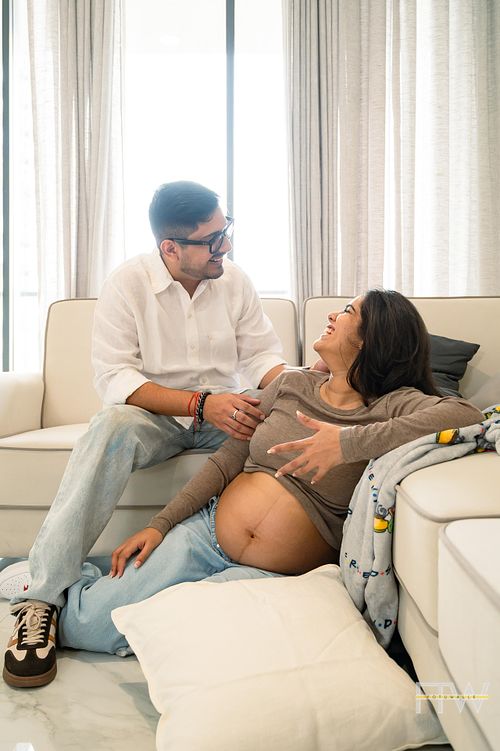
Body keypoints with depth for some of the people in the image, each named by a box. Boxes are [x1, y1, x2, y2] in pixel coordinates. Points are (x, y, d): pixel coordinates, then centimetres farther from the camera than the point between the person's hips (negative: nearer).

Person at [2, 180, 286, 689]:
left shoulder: (234, 280, 1)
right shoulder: (127, 284, -10)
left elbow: (262, 354, 2)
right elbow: (115, 378, -19)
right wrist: (202, 403, -31)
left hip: (223, 411, 3)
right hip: (152, 414, -3)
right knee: (112, 426, -36)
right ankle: (44, 595, -29)